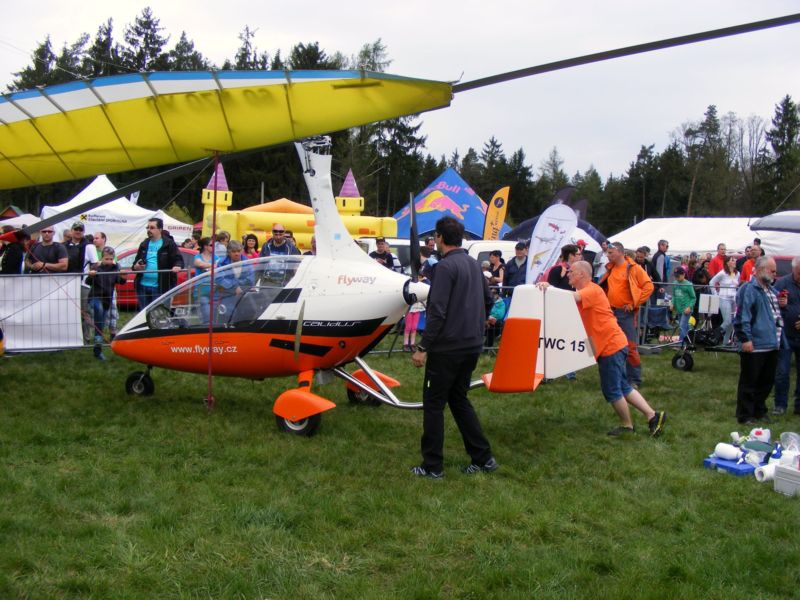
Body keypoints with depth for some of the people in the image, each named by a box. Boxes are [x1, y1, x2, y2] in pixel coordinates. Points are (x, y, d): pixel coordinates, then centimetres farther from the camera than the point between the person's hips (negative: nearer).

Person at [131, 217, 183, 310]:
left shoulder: (169, 244, 0)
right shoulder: (144, 245, 17)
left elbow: (178, 260, -5)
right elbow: (136, 262, 25)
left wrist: (177, 266, -29)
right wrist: (136, 266, 0)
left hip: (160, 287, -6)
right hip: (143, 285, 6)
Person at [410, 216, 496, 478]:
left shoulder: (446, 266, -15)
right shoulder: (473, 264, 11)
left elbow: (437, 311, -20)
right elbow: (487, 299, 22)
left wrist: (423, 347, -18)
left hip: (447, 347, -8)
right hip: (472, 346, 8)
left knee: (433, 403, 2)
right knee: (459, 399, 18)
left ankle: (432, 466, 6)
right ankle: (483, 458, 17)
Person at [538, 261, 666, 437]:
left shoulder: (592, 290, -14)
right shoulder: (584, 292, 17)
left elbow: (571, 297, -32)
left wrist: (548, 288, -36)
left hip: (611, 345, -10)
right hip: (610, 345, 10)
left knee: (611, 390, 0)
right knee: (623, 387, 15)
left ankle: (627, 425, 15)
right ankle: (653, 416, 16)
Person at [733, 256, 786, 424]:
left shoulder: (771, 290, 17)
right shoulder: (748, 289, -12)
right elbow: (742, 316, -19)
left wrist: (781, 305, 9)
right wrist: (745, 339, -23)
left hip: (772, 345, 9)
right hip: (754, 346, -9)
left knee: (767, 382, 16)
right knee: (749, 383, 0)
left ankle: (759, 411, 29)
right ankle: (745, 415, 8)